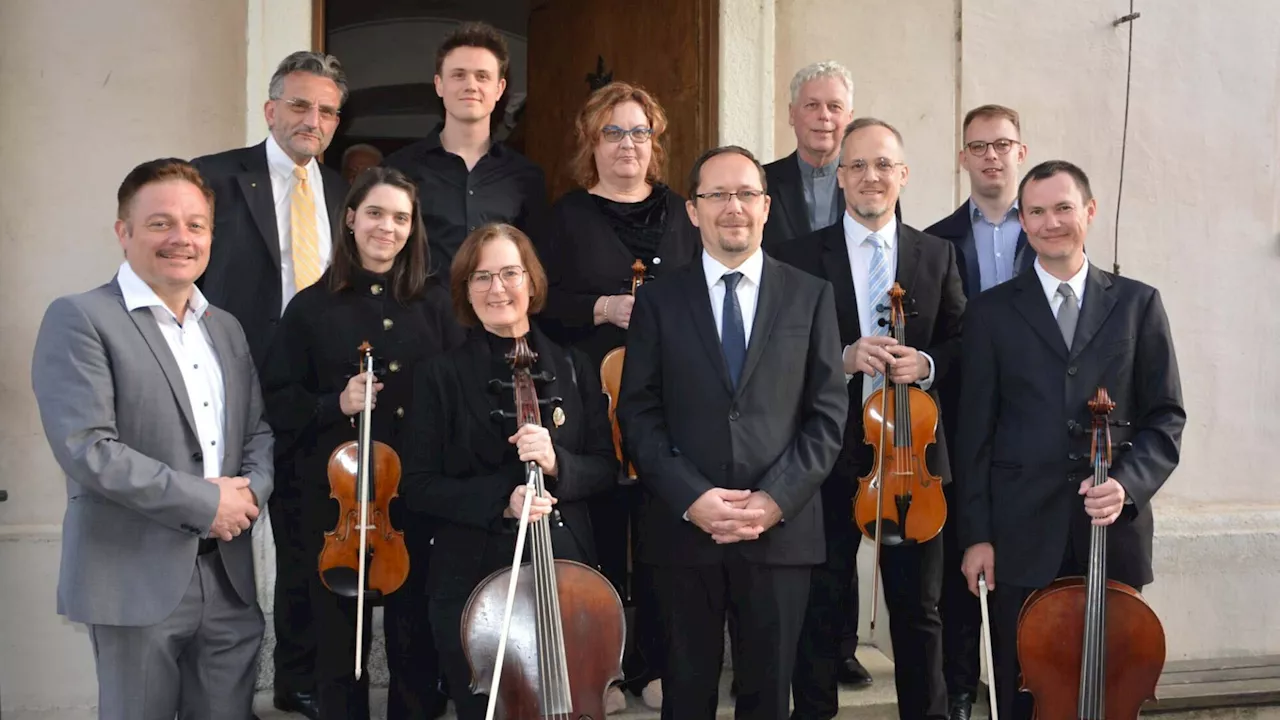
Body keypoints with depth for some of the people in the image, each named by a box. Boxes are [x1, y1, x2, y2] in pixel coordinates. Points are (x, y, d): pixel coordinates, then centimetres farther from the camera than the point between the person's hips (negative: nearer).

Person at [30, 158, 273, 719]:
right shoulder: (79, 319, -7)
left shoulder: (226, 328, 15)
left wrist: (253, 488, -6)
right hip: (138, 579, -6)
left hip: (229, 577, 6)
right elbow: (86, 450, -17)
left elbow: (258, 429, 17)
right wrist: (206, 501, -15)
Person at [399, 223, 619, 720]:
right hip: (471, 581, -2)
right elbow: (418, 487, -4)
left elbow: (605, 469, 4)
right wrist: (499, 499, -19)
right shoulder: (441, 376, -1)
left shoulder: (574, 369, 5)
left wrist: (558, 463, -17)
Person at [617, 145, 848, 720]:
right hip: (684, 527, 0)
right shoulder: (659, 301, 5)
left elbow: (828, 412, 1)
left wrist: (777, 498, -10)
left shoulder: (810, 296, 6)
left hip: (782, 528, 0)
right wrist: (691, 498, -12)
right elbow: (639, 416, 0)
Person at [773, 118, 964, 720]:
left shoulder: (938, 255, 7)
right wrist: (842, 358, -18)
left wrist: (926, 364, -11)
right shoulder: (801, 257, -1)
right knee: (819, 604, 8)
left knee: (918, 605, 12)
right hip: (831, 454, -1)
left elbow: (962, 345, 9)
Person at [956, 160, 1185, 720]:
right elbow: (975, 432, 3)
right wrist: (976, 534, -1)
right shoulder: (991, 311, 6)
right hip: (1022, 537, -1)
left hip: (1113, 532, 1)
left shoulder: (1138, 303, 8)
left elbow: (1166, 417, 5)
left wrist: (1128, 483, -12)